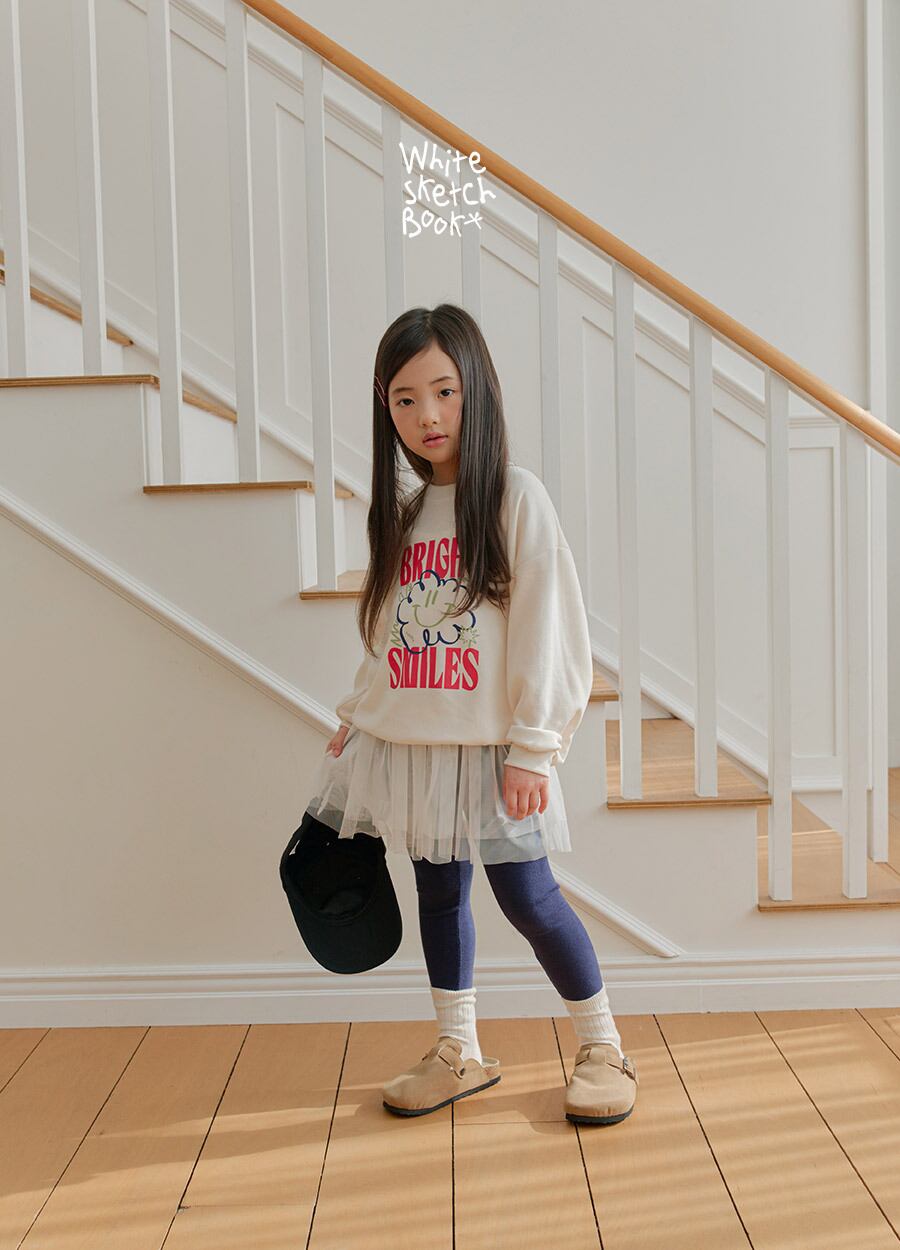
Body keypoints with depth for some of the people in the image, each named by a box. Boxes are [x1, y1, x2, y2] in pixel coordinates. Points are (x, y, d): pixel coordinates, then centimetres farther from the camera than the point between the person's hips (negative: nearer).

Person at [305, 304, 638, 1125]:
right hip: (407, 742, 6)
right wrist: (354, 719, 12)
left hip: (487, 743, -5)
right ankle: (459, 1055, 31)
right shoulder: (403, 509, 8)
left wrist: (532, 748, -14)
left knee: (526, 896, 0)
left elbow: (544, 629, -12)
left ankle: (604, 1048, 23)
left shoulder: (515, 496, -9)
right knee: (438, 891, 14)